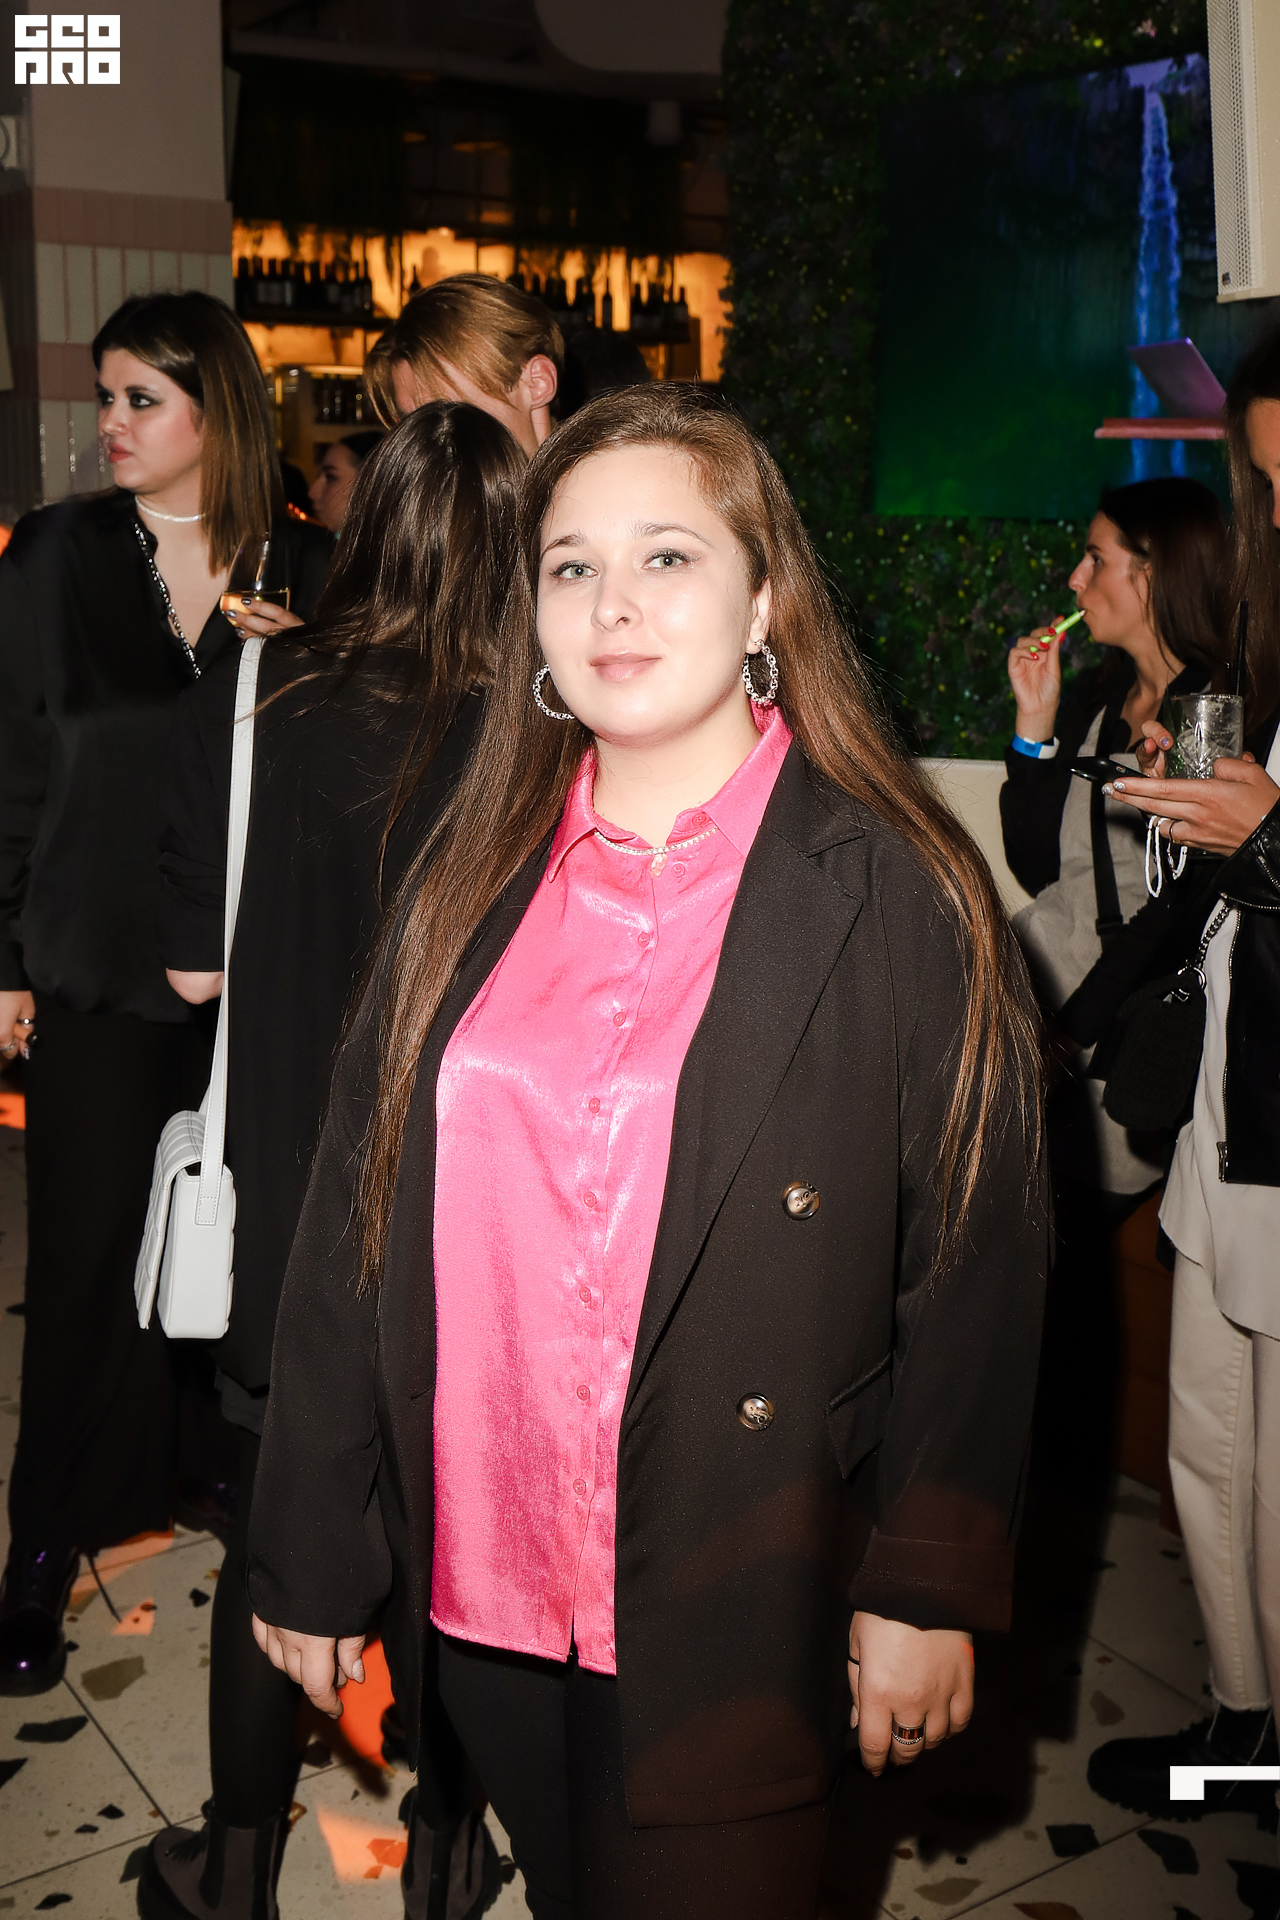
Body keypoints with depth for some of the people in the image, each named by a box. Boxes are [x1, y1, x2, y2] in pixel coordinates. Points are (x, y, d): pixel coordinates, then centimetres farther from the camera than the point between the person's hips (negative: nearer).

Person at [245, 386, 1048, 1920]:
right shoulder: (473, 880, 2)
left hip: (739, 1612, -4)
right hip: (481, 1575, 4)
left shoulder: (898, 900, -9)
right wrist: (309, 1548, 3)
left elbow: (976, 1265, -8)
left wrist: (927, 1590, -7)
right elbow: (353, 1215, 2)